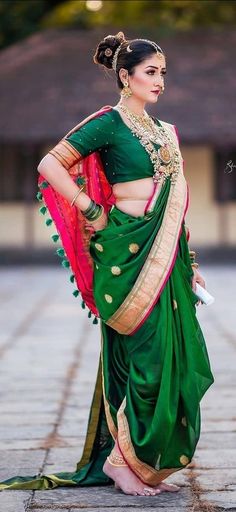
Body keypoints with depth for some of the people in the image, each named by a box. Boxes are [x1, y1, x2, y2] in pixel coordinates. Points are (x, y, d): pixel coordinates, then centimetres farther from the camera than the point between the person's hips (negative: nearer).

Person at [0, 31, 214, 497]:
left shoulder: (164, 132, 18)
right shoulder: (110, 123, -5)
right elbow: (50, 165, -12)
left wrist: (188, 262, 19)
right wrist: (92, 212, -11)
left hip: (163, 258, 7)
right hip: (129, 252, -7)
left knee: (175, 360, 6)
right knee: (148, 358, -10)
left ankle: (148, 466, 15)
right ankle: (122, 460, 5)